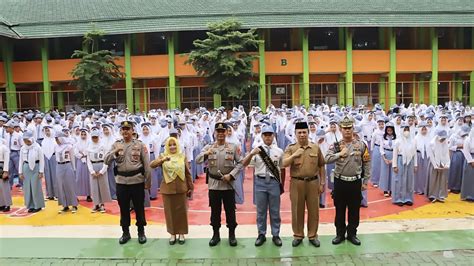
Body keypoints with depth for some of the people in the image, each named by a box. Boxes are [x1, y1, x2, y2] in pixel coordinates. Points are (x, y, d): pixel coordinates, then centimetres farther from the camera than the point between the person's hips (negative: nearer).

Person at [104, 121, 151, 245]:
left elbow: (146, 164, -2)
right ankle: (125, 232, 28)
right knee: (124, 208, 13)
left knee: (139, 208, 8)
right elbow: (106, 161, -1)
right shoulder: (116, 145, 5)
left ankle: (141, 232, 24)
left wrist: (148, 182, -2)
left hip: (137, 181, -2)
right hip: (121, 182, 2)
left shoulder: (139, 144, -3)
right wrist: (115, 152, -18)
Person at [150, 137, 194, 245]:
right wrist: (162, 160, -33)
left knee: (181, 211, 8)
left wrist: (191, 187, 4)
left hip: (181, 188, 0)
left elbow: (188, 173, 5)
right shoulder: (162, 156, 1)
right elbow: (152, 165, -16)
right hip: (167, 189, 0)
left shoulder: (182, 156, 2)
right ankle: (172, 233, 24)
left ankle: (181, 233, 22)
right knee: (170, 211, 8)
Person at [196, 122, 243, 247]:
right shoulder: (208, 147, 4)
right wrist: (206, 154, -27)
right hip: (213, 184, 1)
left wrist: (231, 175, -13)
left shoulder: (233, 147, 2)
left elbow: (240, 163, 0)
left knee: (230, 211, 7)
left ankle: (232, 234, 21)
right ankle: (216, 234, 23)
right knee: (215, 211, 9)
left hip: (229, 184, -1)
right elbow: (197, 160, -6)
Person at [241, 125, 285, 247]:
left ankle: (276, 235, 21)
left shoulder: (279, 151, 4)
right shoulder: (256, 150, 1)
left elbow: (282, 169, 10)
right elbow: (244, 164, -9)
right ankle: (261, 234, 22)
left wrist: (282, 185, 12)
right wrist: (251, 154, -27)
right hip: (260, 182, 0)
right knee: (261, 210, 9)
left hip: (274, 182, 0)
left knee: (275, 210, 9)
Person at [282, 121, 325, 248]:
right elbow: (284, 164, -13)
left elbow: (321, 166, 9)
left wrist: (322, 183, 7)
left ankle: (313, 235, 23)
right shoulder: (291, 148, 0)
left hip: (313, 182, 1)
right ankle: (298, 235, 22)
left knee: (313, 210, 8)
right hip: (297, 183, -1)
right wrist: (294, 155, -27)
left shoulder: (316, 147, 4)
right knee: (297, 210, 7)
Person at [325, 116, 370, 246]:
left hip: (355, 182, 1)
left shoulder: (361, 145, 0)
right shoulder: (336, 145, -1)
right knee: (340, 209, 9)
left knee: (354, 210, 10)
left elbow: (367, 164, 3)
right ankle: (340, 234, 24)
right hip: (340, 182, 0)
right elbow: (327, 159, -15)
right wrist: (340, 154, -25)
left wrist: (365, 181, 2)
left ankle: (352, 234, 26)